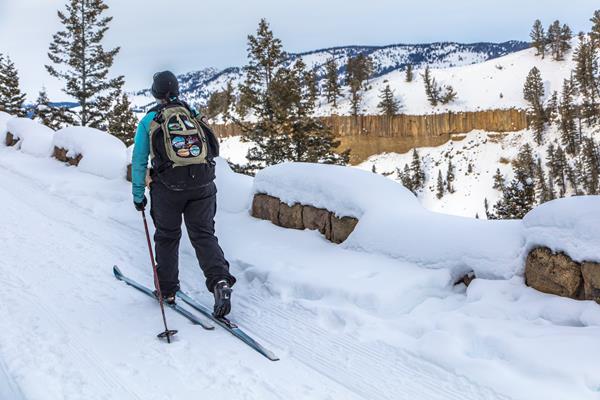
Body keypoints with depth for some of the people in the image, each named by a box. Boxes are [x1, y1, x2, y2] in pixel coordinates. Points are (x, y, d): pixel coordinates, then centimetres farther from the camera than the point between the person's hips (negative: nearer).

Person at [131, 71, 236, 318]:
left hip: (168, 186, -2)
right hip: (203, 184, 2)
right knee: (203, 235, 6)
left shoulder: (149, 120, 7)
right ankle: (220, 280, -15)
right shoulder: (193, 114, 15)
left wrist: (138, 196, 14)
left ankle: (167, 290, 22)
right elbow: (213, 149, 19)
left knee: (167, 237, 15)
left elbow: (139, 161, 7)